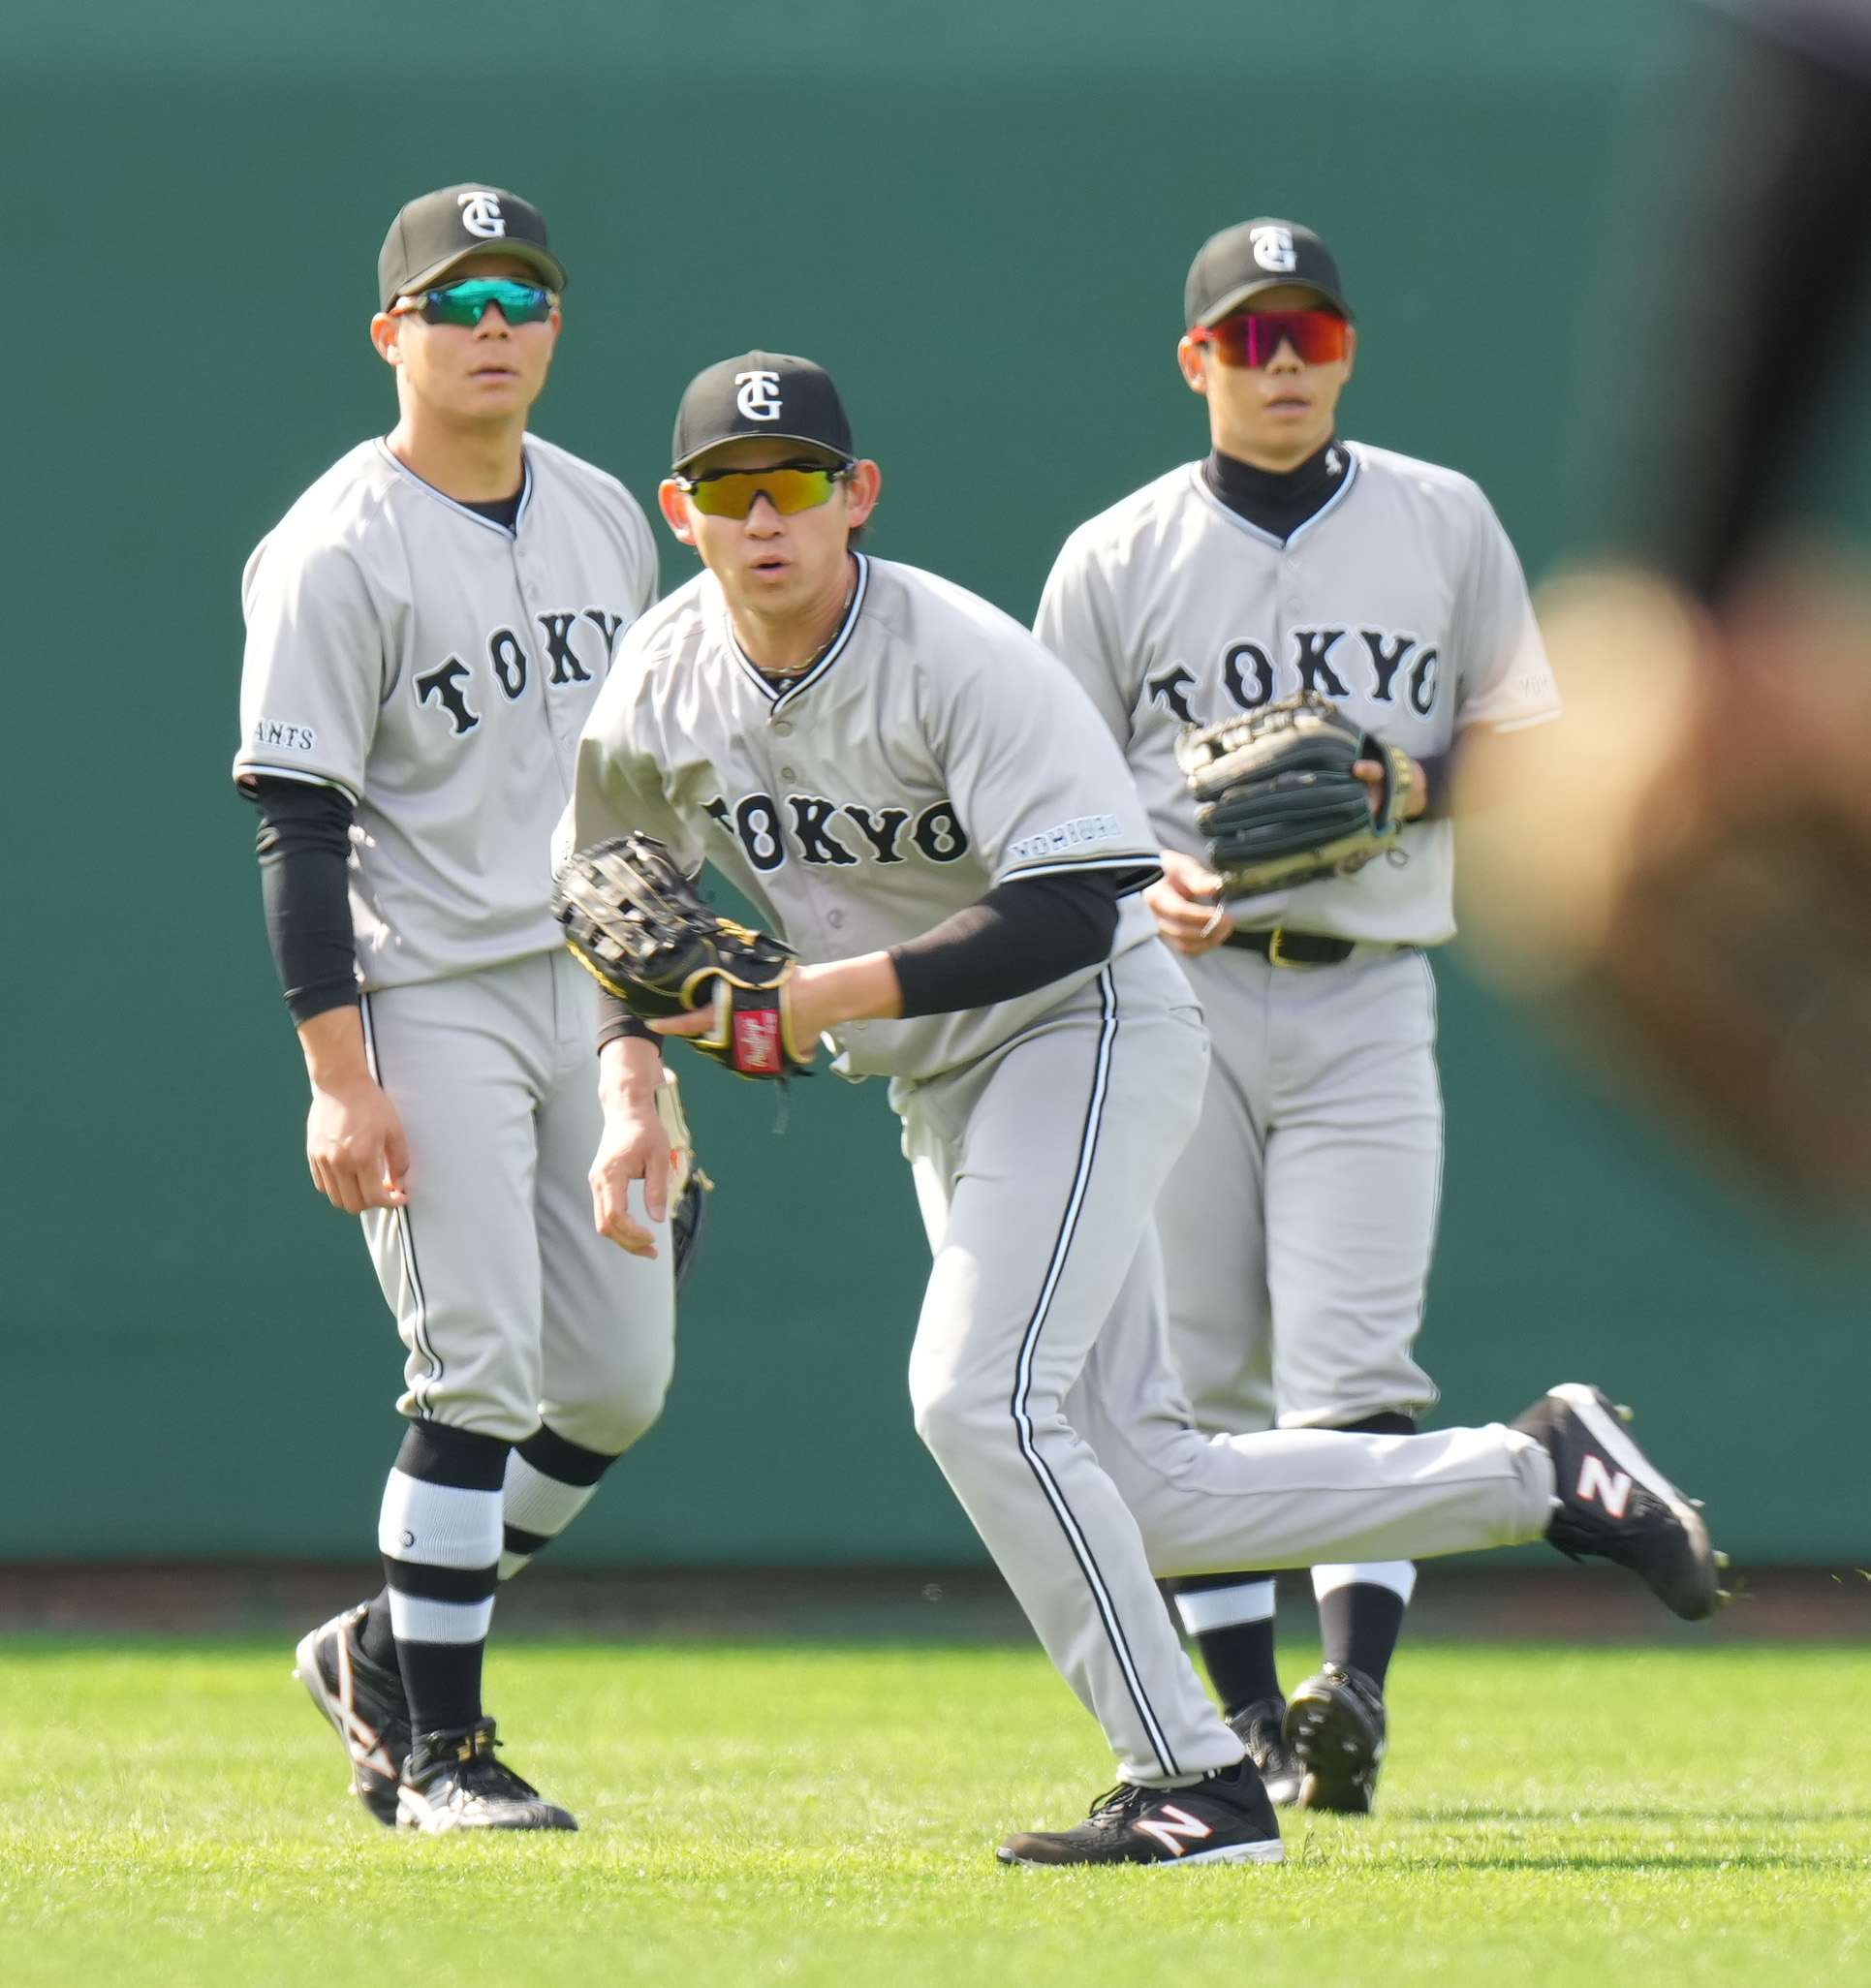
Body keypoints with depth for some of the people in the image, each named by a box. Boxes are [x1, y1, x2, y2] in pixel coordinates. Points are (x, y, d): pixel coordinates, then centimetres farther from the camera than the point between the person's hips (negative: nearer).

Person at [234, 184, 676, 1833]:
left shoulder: (606, 518, 11)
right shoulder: (340, 554, -11)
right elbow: (297, 829, -13)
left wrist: (647, 1026, 16)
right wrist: (340, 1080, -19)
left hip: (589, 996, 7)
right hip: (430, 1001, -7)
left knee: (618, 1384, 7)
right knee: (480, 1371, -12)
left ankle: (388, 1648, 24)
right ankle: (435, 1749, -2)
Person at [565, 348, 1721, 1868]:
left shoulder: (960, 657, -20)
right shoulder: (659, 688, -2)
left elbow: (1074, 907, -26)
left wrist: (837, 994, -31)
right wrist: (630, 1084, -4)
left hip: (1090, 1030, -7)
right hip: (943, 1095, 7)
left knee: (979, 1393, -24)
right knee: (1140, 1498, 4)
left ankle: (1194, 1786, -17)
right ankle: (1538, 1473, 17)